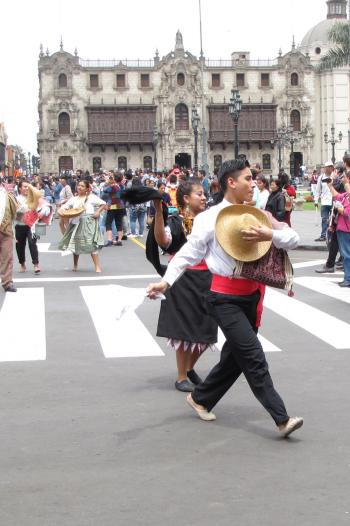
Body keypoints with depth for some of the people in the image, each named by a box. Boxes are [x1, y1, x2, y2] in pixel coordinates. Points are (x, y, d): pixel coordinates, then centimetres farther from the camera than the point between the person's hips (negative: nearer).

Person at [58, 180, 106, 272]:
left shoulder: (92, 197, -1)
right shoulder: (74, 199, 9)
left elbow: (103, 204, 2)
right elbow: (64, 207, 7)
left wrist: (98, 212, -12)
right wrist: (60, 211, -15)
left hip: (89, 223, -4)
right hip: (76, 223, 4)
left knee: (91, 245, -11)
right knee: (76, 244, 12)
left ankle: (97, 267, -6)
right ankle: (75, 266, 30)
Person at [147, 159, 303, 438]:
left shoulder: (256, 215, 5)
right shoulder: (210, 218, -9)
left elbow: (294, 238, -1)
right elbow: (189, 253, -9)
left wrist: (270, 235, -21)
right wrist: (166, 281, -21)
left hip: (252, 293, 7)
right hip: (226, 297, -6)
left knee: (235, 357, 16)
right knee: (254, 357, -11)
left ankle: (201, 399, 36)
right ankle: (282, 419, -8)